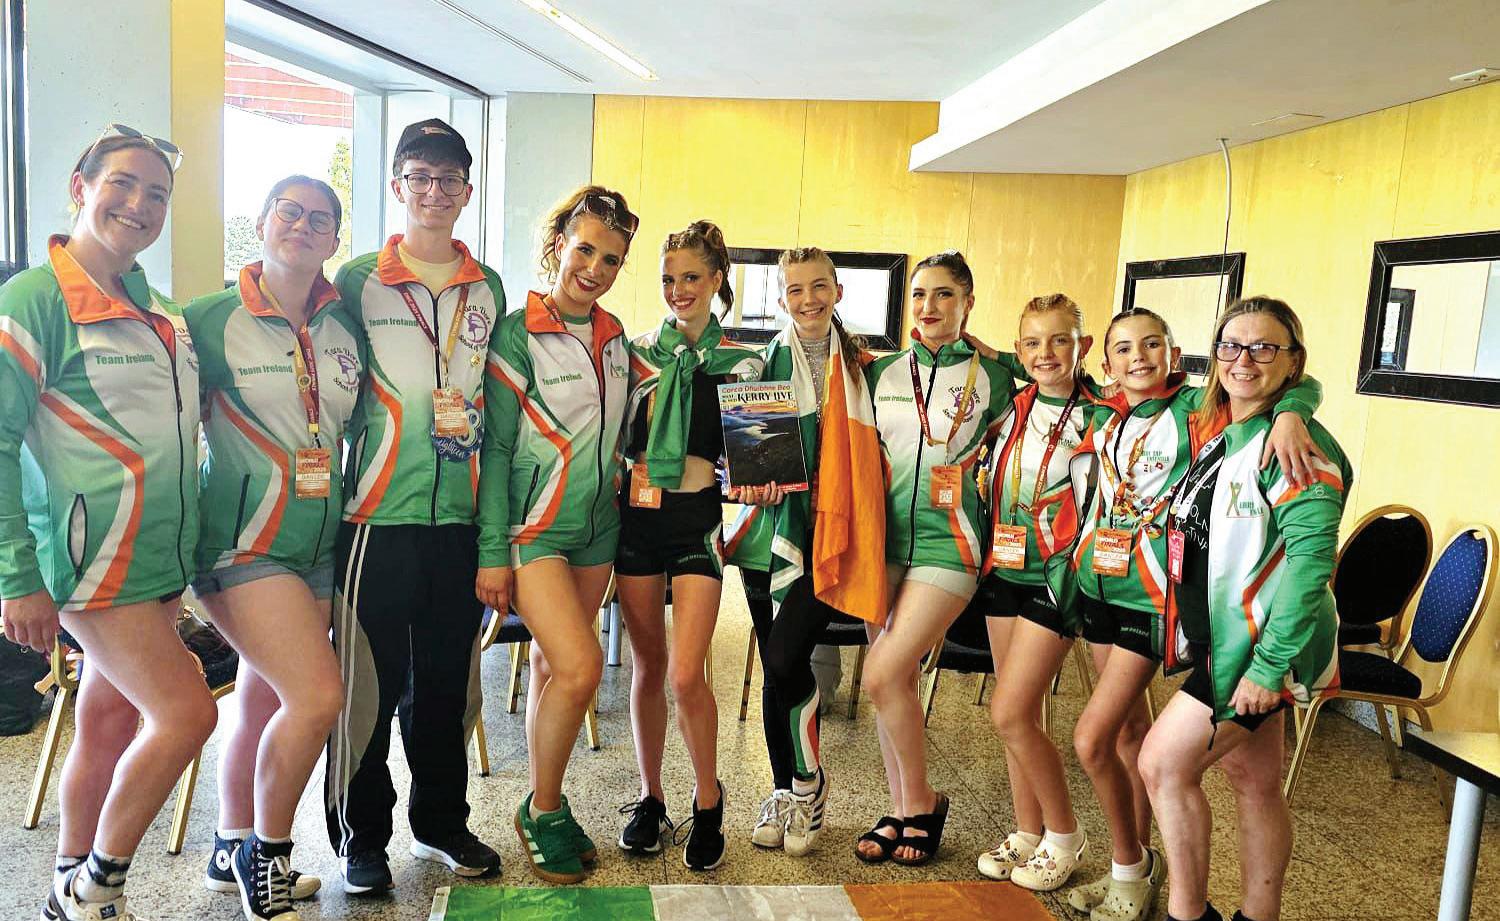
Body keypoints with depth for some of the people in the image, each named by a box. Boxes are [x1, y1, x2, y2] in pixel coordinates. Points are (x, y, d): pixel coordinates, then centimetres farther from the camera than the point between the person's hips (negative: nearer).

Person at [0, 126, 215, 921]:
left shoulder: (160, 311, 13)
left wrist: (184, 550, 19)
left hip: (160, 560, 7)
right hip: (95, 559, -7)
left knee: (110, 725, 14)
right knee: (186, 712, -9)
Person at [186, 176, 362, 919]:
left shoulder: (345, 328, 8)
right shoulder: (211, 320, -6)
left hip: (319, 545, 5)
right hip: (244, 543, -5)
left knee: (263, 703, 15)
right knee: (319, 694, -15)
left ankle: (231, 855, 33)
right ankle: (265, 854, 9)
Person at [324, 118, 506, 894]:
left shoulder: (488, 289, 12)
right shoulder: (357, 280, 3)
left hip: (460, 516, 3)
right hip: (377, 513, -3)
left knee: (448, 679, 12)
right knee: (366, 682, 3)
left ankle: (441, 822, 29)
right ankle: (360, 837, 20)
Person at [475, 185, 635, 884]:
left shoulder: (614, 336, 9)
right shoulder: (517, 335, -9)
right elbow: (494, 447, -10)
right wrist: (492, 552, -12)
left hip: (597, 525, 6)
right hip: (532, 527, -5)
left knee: (553, 667, 12)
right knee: (581, 667, -16)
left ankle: (546, 809, 27)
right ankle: (541, 812, 7)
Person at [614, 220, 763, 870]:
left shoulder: (740, 362, 4)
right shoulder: (638, 353, 9)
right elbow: (612, 436, 15)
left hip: (698, 516, -2)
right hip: (636, 513, 3)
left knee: (686, 673, -10)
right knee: (647, 664, 9)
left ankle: (708, 803, 13)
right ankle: (650, 799, 26)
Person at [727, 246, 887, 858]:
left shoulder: (861, 367, 6)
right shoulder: (764, 363, 7)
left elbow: (872, 451, 10)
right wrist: (748, 485, -10)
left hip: (830, 532, -2)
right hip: (773, 526, 2)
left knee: (784, 658, -14)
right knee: (776, 665, 8)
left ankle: (807, 784, 12)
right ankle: (784, 791, 27)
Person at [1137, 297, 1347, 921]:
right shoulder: (1216, 435, 9)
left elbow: (1311, 560, -23)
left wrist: (1269, 664, -24)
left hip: (1264, 645, -8)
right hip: (1228, 637, 8)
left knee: (1164, 763, -6)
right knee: (1253, 782, 16)